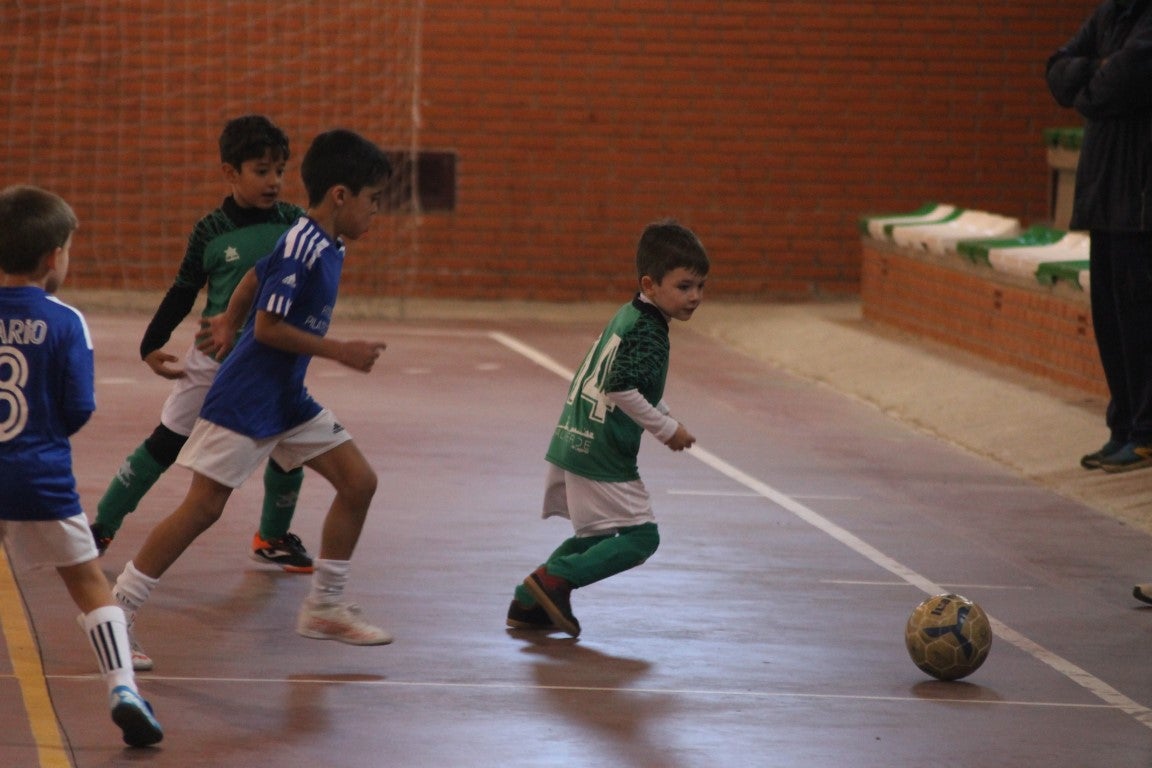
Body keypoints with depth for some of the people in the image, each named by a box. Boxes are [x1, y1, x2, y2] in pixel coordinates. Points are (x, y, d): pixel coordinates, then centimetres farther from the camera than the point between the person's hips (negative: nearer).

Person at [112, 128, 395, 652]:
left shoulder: (323, 246, 8)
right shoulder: (302, 250, -21)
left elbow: (253, 279, 20)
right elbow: (267, 327, -23)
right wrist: (340, 351, -18)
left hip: (287, 398, 10)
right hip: (246, 399, -9)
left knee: (358, 481, 4)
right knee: (203, 507, -8)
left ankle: (324, 607, 13)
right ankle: (116, 611, 0)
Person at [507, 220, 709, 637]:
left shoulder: (629, 317, 14)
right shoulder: (646, 332, -17)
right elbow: (622, 390, -26)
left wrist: (664, 418, 19)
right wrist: (667, 430, -16)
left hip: (573, 443, 10)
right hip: (602, 457, -10)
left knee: (594, 536, 22)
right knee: (640, 537, -5)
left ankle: (528, 602, 22)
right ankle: (555, 578, -11)